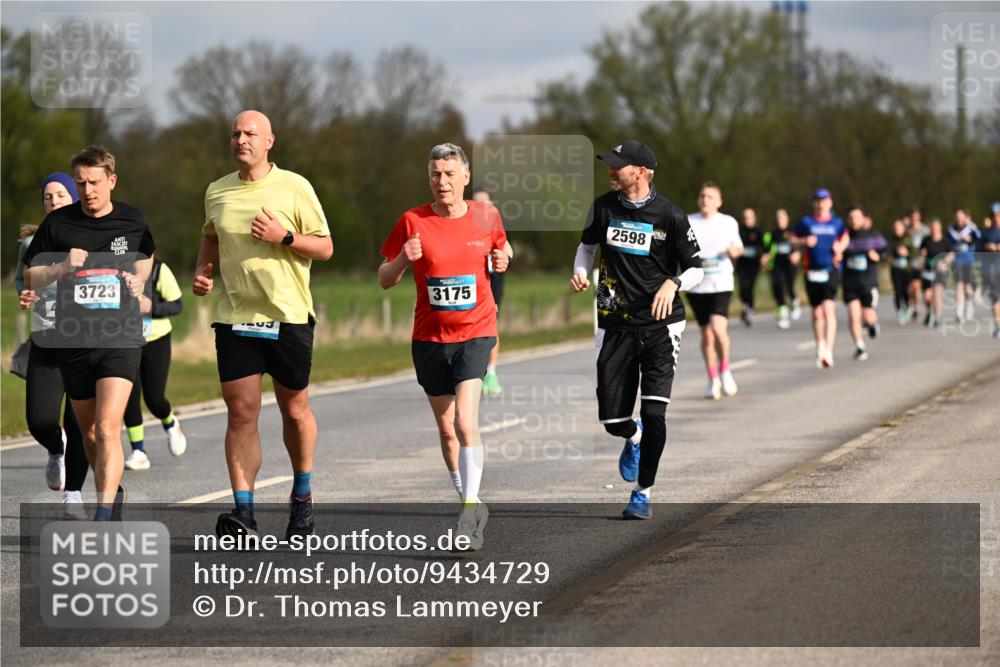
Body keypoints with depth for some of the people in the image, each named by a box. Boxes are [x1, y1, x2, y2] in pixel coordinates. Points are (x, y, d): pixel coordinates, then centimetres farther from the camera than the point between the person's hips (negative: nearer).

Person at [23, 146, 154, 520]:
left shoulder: (133, 221, 3)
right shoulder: (58, 223, 1)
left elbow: (145, 256, 25)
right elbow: (30, 279, 6)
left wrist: (139, 279, 4)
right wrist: (62, 268, -13)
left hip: (120, 338, -2)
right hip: (73, 341, 2)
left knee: (108, 429, -17)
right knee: (89, 432, 14)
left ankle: (104, 516, -21)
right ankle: (113, 492, 37)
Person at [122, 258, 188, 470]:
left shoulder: (158, 270, -14)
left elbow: (177, 305, -8)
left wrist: (152, 307, -26)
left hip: (156, 341, -1)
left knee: (154, 399, -1)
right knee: (129, 396, -9)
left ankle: (170, 425, 35)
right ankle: (138, 452, -1)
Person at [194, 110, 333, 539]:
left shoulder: (294, 187, -2)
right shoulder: (216, 192, 9)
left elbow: (325, 247, -1)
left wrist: (284, 237, -17)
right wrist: (203, 271, 9)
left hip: (288, 315, -2)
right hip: (234, 317, 2)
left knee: (294, 409, 9)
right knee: (240, 413, -6)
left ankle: (302, 495, 29)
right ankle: (243, 510, -10)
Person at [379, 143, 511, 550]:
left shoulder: (486, 216, 0)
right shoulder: (413, 222, -3)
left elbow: (501, 247, 21)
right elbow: (385, 280, 2)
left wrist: (503, 259, -2)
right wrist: (403, 260, -18)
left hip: (475, 333, -2)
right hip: (429, 338, 2)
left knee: (465, 421, -19)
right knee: (446, 429, 11)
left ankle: (470, 509, -17)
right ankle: (470, 504, 29)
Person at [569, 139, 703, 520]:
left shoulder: (669, 215, -7)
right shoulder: (604, 207, 3)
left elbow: (696, 269, -1)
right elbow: (587, 244, 22)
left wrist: (673, 284, -21)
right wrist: (580, 273, 1)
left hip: (660, 324, -3)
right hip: (616, 325, 3)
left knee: (653, 414, -11)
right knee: (612, 420, 2)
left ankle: (642, 493, 3)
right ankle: (634, 438, 40)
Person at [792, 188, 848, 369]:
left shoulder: (837, 223, 7)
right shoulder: (806, 222, 4)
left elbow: (845, 238, 23)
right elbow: (793, 241, 10)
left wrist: (841, 246, 1)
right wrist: (805, 241, -11)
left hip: (832, 270, -1)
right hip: (812, 271, 1)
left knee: (829, 308, -17)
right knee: (817, 312, 9)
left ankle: (828, 351, -23)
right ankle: (820, 346, 31)